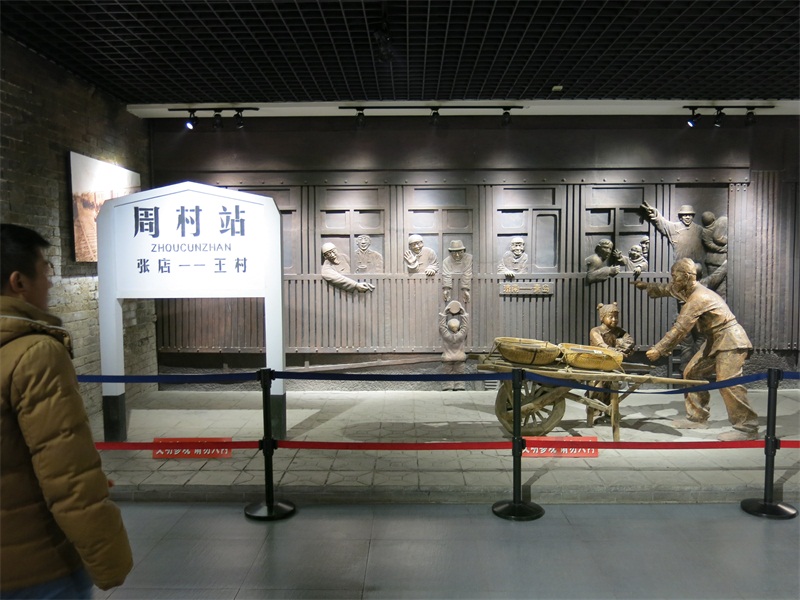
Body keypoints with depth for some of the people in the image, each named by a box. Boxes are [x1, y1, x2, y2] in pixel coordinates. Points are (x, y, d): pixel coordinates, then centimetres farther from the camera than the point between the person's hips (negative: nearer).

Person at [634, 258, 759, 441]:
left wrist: (659, 350, -25)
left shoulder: (698, 297, -24)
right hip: (715, 340, 11)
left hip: (731, 341, -11)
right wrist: (646, 286, 36)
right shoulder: (687, 290, 6)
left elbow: (680, 329, -27)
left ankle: (747, 428, -11)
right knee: (692, 373, 10)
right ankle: (697, 417, 17)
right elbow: (667, 289, 29)